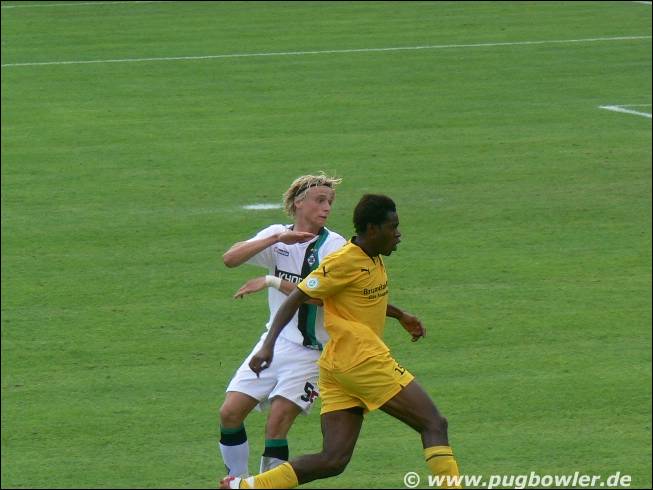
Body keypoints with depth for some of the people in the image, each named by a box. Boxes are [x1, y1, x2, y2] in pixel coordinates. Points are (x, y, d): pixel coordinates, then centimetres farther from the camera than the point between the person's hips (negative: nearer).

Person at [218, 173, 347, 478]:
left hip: (310, 350, -4)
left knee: (276, 424, -16)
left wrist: (271, 282, -25)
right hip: (273, 342, 4)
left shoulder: (333, 245, -8)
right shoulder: (277, 236, 3)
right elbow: (230, 259, -13)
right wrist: (276, 238, -24)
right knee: (229, 413, -3)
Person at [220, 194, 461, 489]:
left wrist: (400, 315, 35)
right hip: (363, 362, -9)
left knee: (333, 460, -1)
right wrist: (269, 344, -21)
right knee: (434, 425, -4)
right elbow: (296, 298, -13)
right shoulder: (344, 262, -12)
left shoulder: (373, 259, 16)